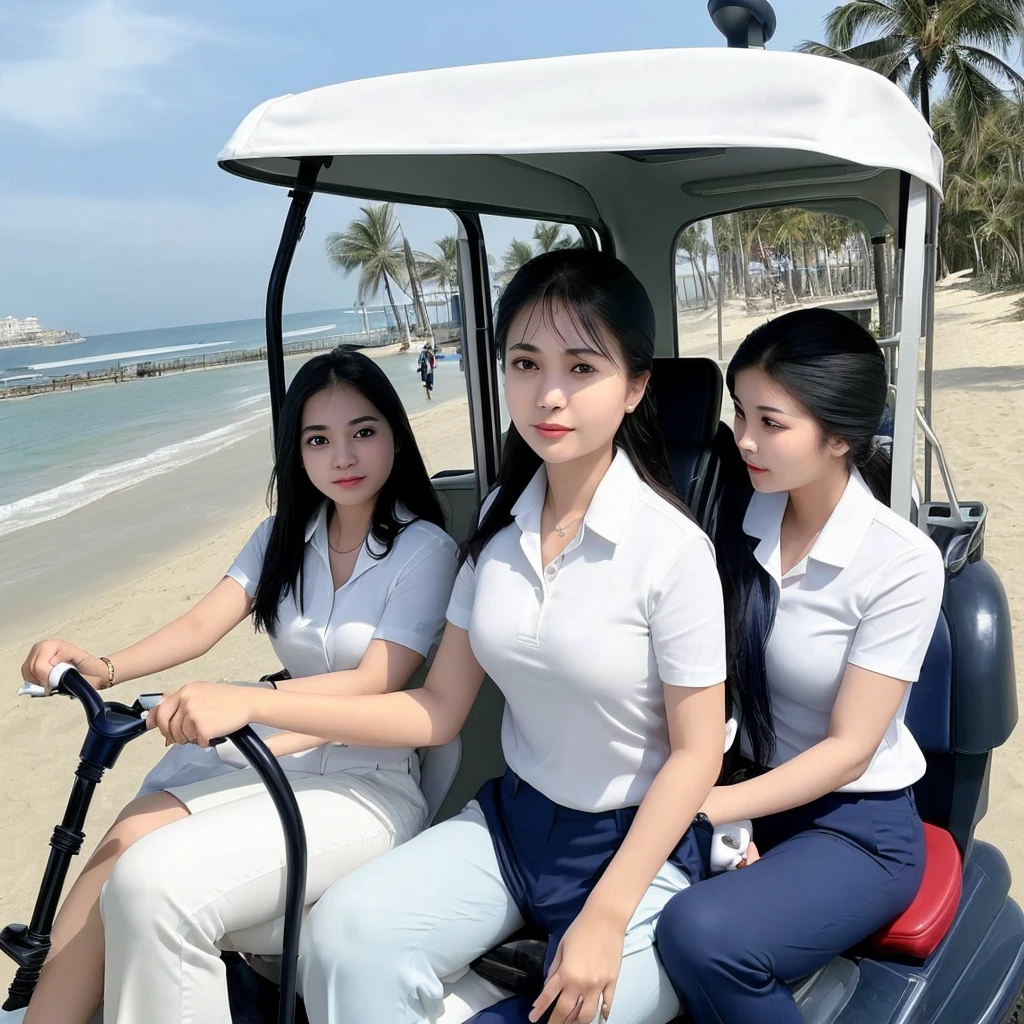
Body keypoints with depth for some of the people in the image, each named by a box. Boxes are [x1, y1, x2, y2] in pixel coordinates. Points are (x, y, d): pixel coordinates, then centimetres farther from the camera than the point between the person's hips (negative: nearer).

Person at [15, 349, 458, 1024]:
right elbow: (202, 625, -1)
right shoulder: (283, 538, 11)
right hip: (281, 760, 6)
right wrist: (105, 669, -20)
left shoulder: (426, 549, -8)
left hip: (370, 786, -5)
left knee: (153, 886, -24)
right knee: (123, 846, -21)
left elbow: (376, 682, -18)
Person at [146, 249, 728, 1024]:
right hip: (513, 816, 4)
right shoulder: (501, 520, -3)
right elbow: (438, 712, -2)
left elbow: (697, 752, -12)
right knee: (345, 938, -18)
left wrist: (606, 917, -15)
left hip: (639, 846, -3)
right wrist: (251, 705, -6)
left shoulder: (672, 546, -19)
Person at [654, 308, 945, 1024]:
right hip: (749, 792, 4)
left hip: (856, 826, -4)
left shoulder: (903, 565, -18)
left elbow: (847, 749, -15)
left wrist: (704, 807, -21)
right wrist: (714, 812, -14)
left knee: (703, 933, -30)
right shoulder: (739, 520, -5)